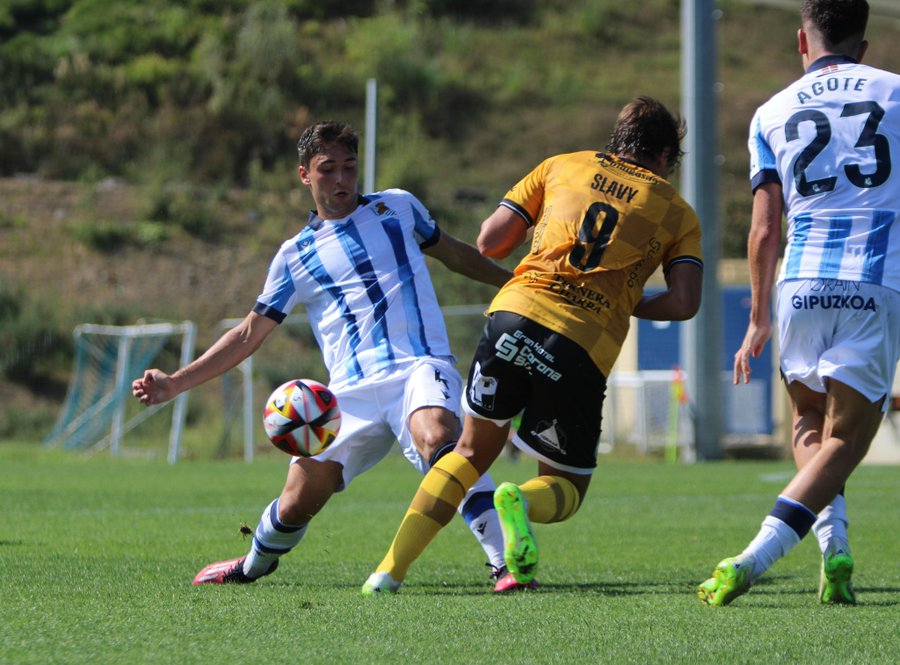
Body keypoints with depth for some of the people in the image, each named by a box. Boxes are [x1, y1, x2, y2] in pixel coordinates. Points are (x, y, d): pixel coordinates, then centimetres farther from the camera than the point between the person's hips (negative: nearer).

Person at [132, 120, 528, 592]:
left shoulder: (397, 207, 16)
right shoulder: (295, 256, 15)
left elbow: (452, 252, 33)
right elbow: (250, 333, 19)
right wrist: (175, 383, 13)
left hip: (420, 367, -2)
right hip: (352, 392, 2)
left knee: (437, 438, -36)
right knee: (296, 504, -4)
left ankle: (504, 558, -41)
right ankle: (255, 564, 30)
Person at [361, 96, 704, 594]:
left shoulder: (563, 166, 19)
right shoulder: (678, 215, 15)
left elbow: (489, 243, 14)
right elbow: (684, 303, 2)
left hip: (516, 313, 2)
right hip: (585, 350, -2)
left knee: (473, 451, 21)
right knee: (567, 485, 16)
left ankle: (390, 570, 10)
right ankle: (521, 501, -21)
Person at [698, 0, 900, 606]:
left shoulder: (773, 113, 11)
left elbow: (765, 230, 8)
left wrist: (759, 318, 16)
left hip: (803, 284, 2)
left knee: (810, 423, 23)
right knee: (845, 438, 1)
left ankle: (834, 545, 3)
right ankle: (751, 562, -13)